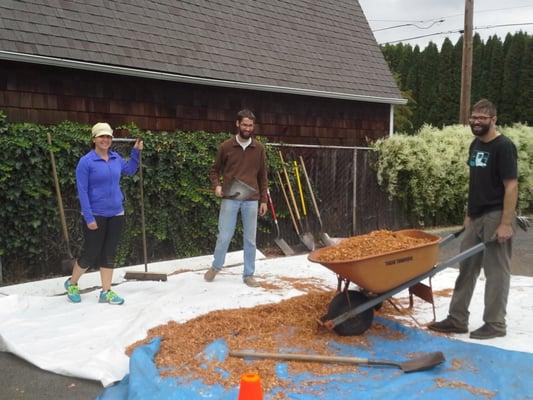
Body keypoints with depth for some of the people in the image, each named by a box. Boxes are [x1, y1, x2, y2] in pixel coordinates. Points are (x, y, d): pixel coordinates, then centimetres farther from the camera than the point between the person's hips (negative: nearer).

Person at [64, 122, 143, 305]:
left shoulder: (116, 158, 4)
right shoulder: (86, 161, -12)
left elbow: (129, 170, 24)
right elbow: (82, 191, -13)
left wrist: (136, 152, 12)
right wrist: (89, 218, -18)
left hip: (116, 214, 5)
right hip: (95, 215, -5)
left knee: (109, 254, 9)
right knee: (90, 253, 4)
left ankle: (106, 292, 18)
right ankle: (71, 283, 28)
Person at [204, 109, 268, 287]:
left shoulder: (258, 148, 5)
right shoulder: (226, 146, 0)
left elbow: (262, 176, 11)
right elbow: (214, 170, 10)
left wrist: (263, 200, 8)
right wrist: (217, 186, -9)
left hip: (251, 200, 2)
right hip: (230, 199, -1)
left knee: (250, 239, 6)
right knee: (224, 236, 3)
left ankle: (248, 275, 17)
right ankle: (216, 266, 27)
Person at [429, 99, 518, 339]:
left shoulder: (503, 147, -12)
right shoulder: (476, 145, 13)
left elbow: (511, 186, -16)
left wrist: (506, 223, -20)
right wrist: (469, 213, 16)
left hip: (495, 217, -8)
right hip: (476, 218, 8)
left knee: (496, 272, 1)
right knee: (466, 268, 11)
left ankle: (495, 324, 13)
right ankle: (457, 320, 20)